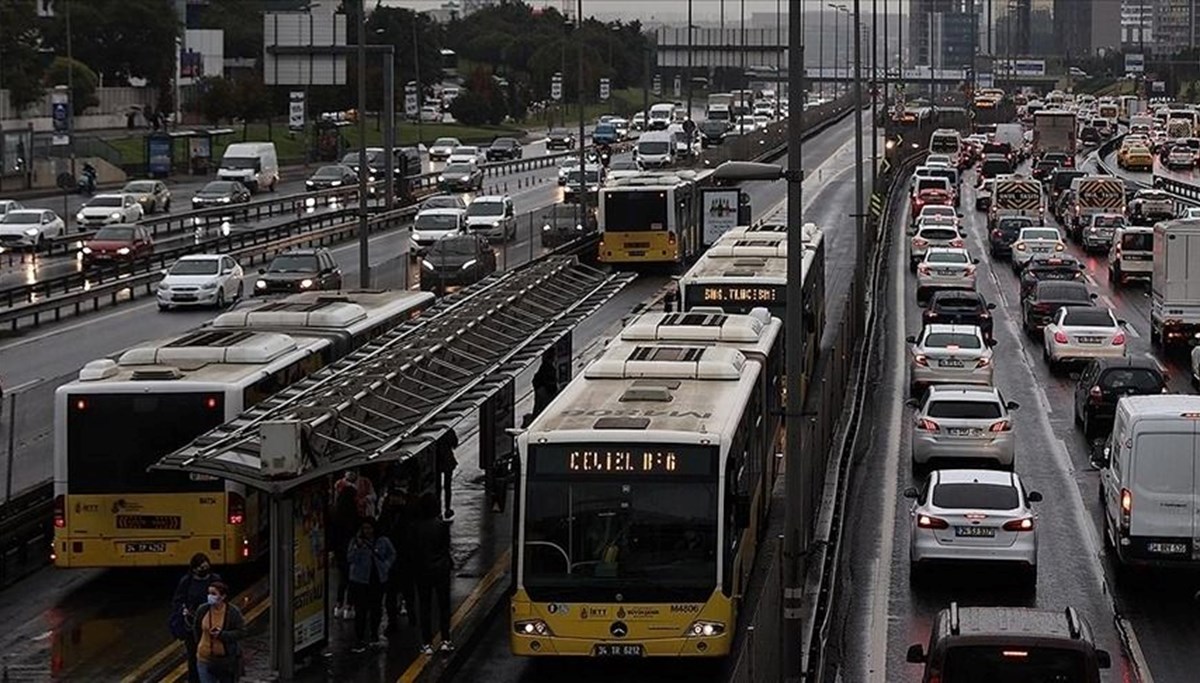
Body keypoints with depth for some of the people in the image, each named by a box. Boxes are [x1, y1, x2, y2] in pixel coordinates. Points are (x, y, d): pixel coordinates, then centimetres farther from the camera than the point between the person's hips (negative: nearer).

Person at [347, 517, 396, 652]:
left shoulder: (383, 541, 3)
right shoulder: (356, 541, -3)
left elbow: (392, 555, 18)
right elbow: (350, 558, -12)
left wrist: (386, 566, 5)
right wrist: (358, 547, -25)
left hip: (377, 579, 2)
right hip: (359, 580, -2)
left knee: (375, 608, 11)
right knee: (360, 611, -6)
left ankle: (374, 633, 31)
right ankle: (359, 640, -4)